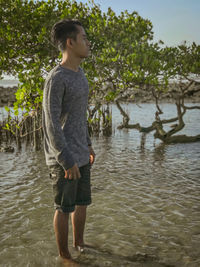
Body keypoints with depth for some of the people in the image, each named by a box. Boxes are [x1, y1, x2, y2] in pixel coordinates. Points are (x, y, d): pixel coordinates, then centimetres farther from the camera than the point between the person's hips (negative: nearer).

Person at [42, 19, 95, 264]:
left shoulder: (78, 74, 10)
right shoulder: (55, 78, -17)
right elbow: (51, 123, -19)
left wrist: (87, 144, 19)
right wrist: (66, 160, -19)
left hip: (79, 155, 8)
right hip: (63, 157, -8)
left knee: (82, 201, 17)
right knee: (65, 207, 4)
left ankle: (79, 243, 36)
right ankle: (64, 255, 22)